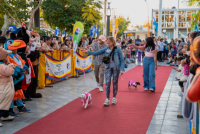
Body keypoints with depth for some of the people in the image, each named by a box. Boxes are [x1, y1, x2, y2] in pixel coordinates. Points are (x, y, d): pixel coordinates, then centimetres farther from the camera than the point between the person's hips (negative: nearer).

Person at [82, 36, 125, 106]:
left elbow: (122, 60, -6)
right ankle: (107, 99, -1)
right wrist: (88, 51, -11)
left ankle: (114, 98, 22)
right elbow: (96, 53, 1)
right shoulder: (106, 49, 1)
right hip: (108, 68, 2)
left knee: (115, 82, 7)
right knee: (107, 83, -5)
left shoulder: (118, 49, -8)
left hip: (116, 68, -2)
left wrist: (122, 69, -14)